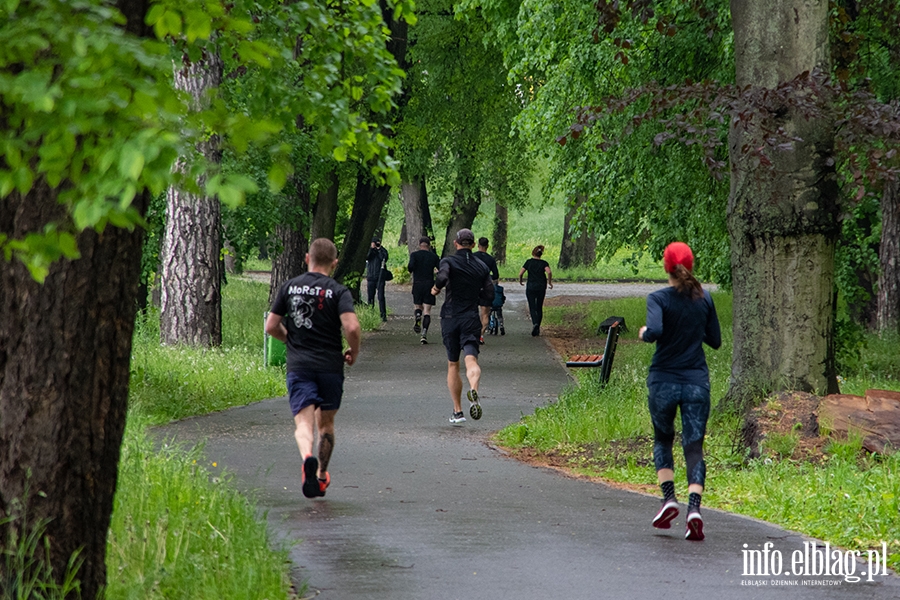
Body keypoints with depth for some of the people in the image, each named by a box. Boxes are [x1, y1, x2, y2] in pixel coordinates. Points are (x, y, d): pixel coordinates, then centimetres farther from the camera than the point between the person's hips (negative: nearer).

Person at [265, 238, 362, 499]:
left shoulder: (289, 287, 4)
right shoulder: (338, 291, -5)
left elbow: (271, 327, 6)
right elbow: (352, 327, -18)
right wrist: (353, 352, 1)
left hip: (299, 365, 0)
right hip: (330, 365, 0)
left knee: (303, 421, -8)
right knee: (326, 423, 17)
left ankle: (307, 456, -39)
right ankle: (321, 476, 27)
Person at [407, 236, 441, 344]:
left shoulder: (414, 255, -1)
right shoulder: (434, 256, 4)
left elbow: (411, 266, -17)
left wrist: (409, 269, 5)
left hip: (417, 284, 0)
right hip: (429, 284, 0)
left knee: (418, 306, 20)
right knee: (427, 310, 1)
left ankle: (418, 316, -15)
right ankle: (424, 333, -14)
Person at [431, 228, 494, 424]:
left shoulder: (449, 261, -2)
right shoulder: (482, 267, 8)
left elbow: (442, 278, -23)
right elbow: (489, 294, 8)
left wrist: (436, 288, -2)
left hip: (450, 318, -1)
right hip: (472, 319, 1)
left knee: (453, 365, 12)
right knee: (471, 359, -13)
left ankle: (457, 411, 13)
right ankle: (473, 389, -46)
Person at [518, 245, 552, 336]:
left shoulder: (529, 262, 0)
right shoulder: (544, 263, 1)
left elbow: (520, 273, -5)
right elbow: (549, 272, -18)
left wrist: (520, 281, 14)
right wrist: (550, 282, -3)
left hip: (530, 287, -2)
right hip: (541, 288, 2)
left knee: (532, 307, -1)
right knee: (539, 308, 13)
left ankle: (535, 323, -28)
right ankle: (538, 329, 16)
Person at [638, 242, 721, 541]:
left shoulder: (659, 299, -9)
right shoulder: (704, 299, 2)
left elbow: (655, 331, -26)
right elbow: (715, 341, 8)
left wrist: (643, 333, -4)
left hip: (664, 381, -2)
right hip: (697, 381, 2)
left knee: (663, 439, 20)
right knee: (694, 447, 0)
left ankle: (668, 498, 5)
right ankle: (694, 508, -18)